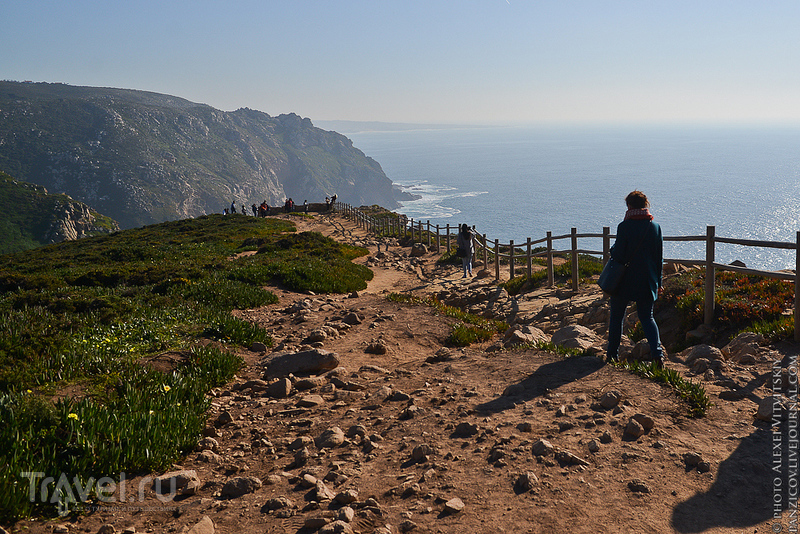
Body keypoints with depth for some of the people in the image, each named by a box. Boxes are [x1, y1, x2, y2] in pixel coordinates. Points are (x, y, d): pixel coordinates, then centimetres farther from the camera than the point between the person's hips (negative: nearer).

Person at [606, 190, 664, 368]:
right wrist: (658, 282, 14)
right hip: (647, 282, 4)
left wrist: (612, 249, 9)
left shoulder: (624, 226, -13)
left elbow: (618, 255, -15)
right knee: (647, 317, 13)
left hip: (625, 281, -3)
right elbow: (659, 258, 6)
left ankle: (612, 353, 18)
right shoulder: (655, 227, 1)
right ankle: (657, 352, -7)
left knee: (616, 317, 12)